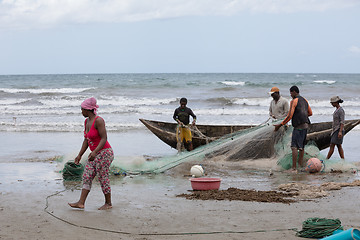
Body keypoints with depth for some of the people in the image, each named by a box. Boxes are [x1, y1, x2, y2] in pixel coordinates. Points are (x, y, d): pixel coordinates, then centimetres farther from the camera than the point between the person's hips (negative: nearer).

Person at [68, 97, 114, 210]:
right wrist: (80, 155, 14)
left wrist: (94, 152, -32)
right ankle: (81, 203, 0)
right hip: (95, 154, 9)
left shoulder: (98, 121, -17)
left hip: (104, 153, -9)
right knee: (87, 176, 2)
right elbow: (86, 140, 16)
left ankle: (108, 203, 10)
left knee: (103, 178, -3)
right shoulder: (87, 121, 10)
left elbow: (104, 139, -22)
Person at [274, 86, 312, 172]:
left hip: (298, 126, -9)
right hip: (305, 125, 9)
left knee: (294, 146, -12)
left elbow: (289, 116, -14)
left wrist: (280, 125, -9)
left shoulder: (294, 101, -9)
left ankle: (294, 167, -20)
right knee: (301, 146, 16)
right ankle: (300, 164, 20)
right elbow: (310, 113, 24)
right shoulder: (305, 100, 16)